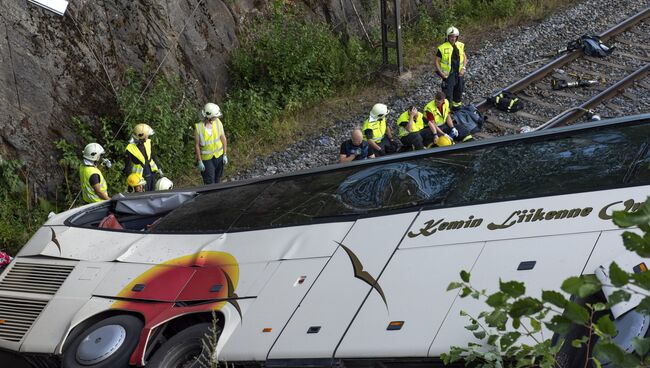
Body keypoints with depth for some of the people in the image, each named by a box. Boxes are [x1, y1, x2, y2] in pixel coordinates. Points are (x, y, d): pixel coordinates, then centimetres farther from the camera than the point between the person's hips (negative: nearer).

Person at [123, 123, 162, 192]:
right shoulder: (130, 149, -21)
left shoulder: (148, 142, -3)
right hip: (140, 177, -6)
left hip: (150, 174, 6)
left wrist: (159, 169, 15)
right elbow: (127, 167, -14)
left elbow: (153, 157, 12)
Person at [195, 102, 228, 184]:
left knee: (217, 180, 17)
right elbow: (197, 145, -11)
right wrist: (199, 161, -9)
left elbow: (223, 139, 1)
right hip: (206, 159, -4)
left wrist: (225, 155, 2)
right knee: (210, 183, -3)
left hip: (219, 156, 4)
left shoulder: (218, 123, -9)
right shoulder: (198, 128, -19)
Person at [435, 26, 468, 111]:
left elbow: (464, 57, 12)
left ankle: (456, 106, 42)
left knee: (459, 91, 20)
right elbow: (437, 61, -9)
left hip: (459, 74, 6)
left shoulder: (460, 46, 1)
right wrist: (441, 73, -17)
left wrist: (463, 68, -2)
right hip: (448, 75, -6)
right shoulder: (442, 48, -15)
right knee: (447, 94, -7)